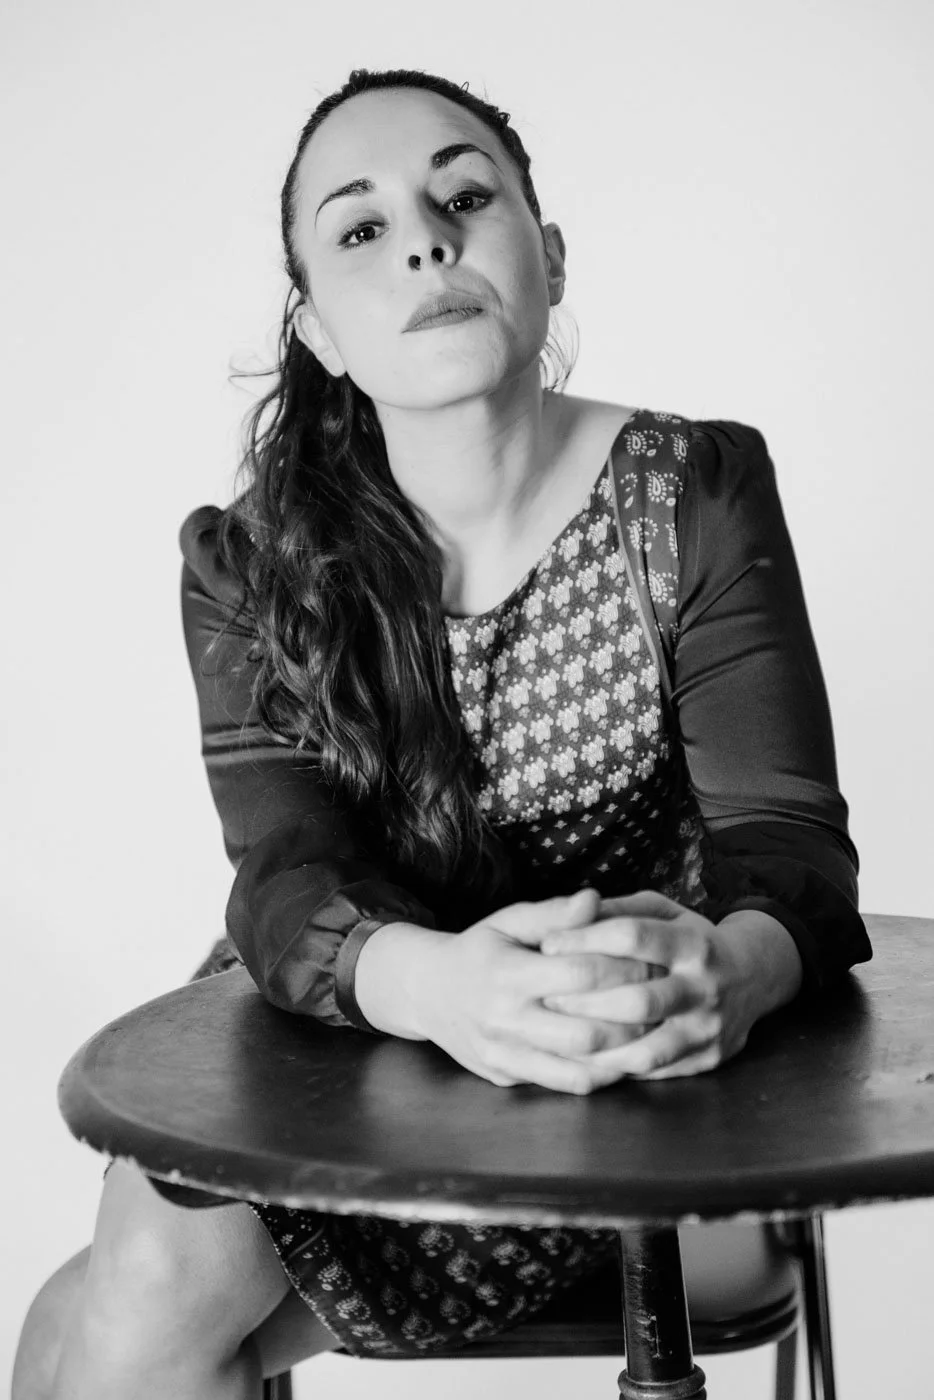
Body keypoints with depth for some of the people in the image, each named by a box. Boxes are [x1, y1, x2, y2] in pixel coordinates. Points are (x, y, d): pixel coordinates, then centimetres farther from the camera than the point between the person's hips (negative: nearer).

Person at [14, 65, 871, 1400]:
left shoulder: (699, 495, -9)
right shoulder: (250, 565, -6)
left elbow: (787, 836, -16)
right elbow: (288, 878, -19)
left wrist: (730, 968, -42)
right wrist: (436, 982, -44)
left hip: (620, 1092, -2)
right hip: (342, 1040, 2)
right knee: (156, 1266, -26)